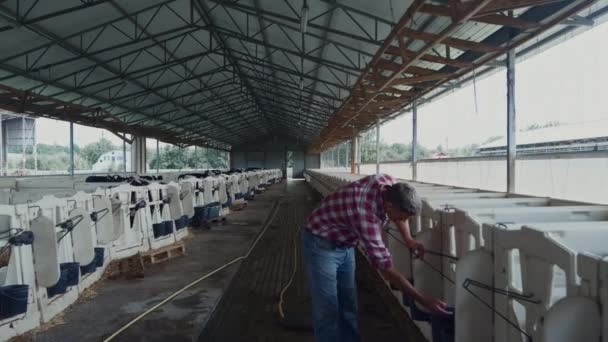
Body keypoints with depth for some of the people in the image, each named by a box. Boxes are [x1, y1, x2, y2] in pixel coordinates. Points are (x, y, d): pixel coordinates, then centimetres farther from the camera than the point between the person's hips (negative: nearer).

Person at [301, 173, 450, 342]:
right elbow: (387, 270, -32)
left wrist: (408, 239, -4)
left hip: (345, 244, 8)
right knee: (328, 310, -6)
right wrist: (423, 300, -27)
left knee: (348, 305, 12)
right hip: (321, 244, -8)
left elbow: (400, 212, 9)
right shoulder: (366, 215, -38)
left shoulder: (389, 182, -17)